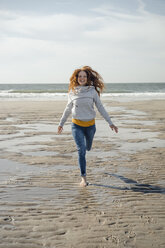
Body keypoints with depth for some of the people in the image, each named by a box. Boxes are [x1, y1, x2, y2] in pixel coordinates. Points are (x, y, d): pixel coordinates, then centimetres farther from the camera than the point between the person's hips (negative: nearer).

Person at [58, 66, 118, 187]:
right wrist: (61, 123, 17)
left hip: (90, 124, 1)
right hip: (77, 124, -1)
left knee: (88, 148, 20)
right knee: (81, 150, -11)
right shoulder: (72, 92, -1)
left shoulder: (92, 91, -4)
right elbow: (68, 109, 11)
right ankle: (83, 177, -3)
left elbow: (100, 107, -1)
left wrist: (110, 123, -4)